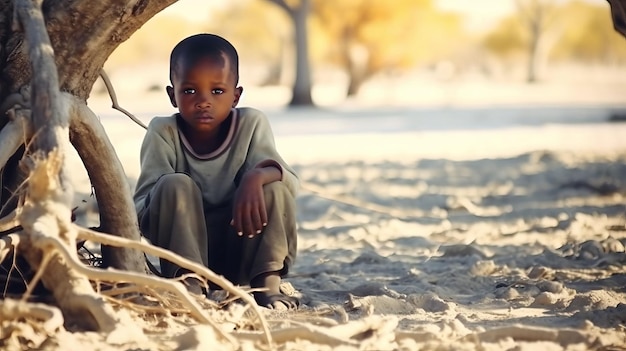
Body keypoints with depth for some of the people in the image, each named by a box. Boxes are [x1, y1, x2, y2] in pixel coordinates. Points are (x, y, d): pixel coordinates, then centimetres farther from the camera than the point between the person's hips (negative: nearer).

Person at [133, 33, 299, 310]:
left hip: (240, 253, 1)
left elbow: (290, 182, -16)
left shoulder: (251, 124, -6)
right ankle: (187, 288, -30)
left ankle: (267, 286, -20)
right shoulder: (163, 133, -9)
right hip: (183, 250, -1)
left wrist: (257, 176, -39)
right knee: (175, 186, -27)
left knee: (275, 190, -22)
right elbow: (141, 205, -14)